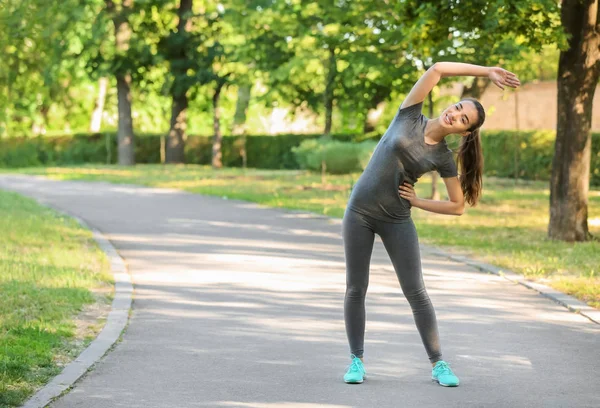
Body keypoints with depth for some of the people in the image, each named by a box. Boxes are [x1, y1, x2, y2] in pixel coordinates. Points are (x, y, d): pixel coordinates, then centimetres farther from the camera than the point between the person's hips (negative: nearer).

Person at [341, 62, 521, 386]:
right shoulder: (409, 117, -4)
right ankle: (356, 360, 12)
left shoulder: (444, 158, -3)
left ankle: (438, 364, 4)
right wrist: (486, 72, -9)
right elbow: (438, 69, -9)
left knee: (415, 292, -2)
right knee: (356, 289, 2)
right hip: (359, 213, 0)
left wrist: (417, 202, -6)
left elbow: (457, 206, 2)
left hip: (397, 221, 0)